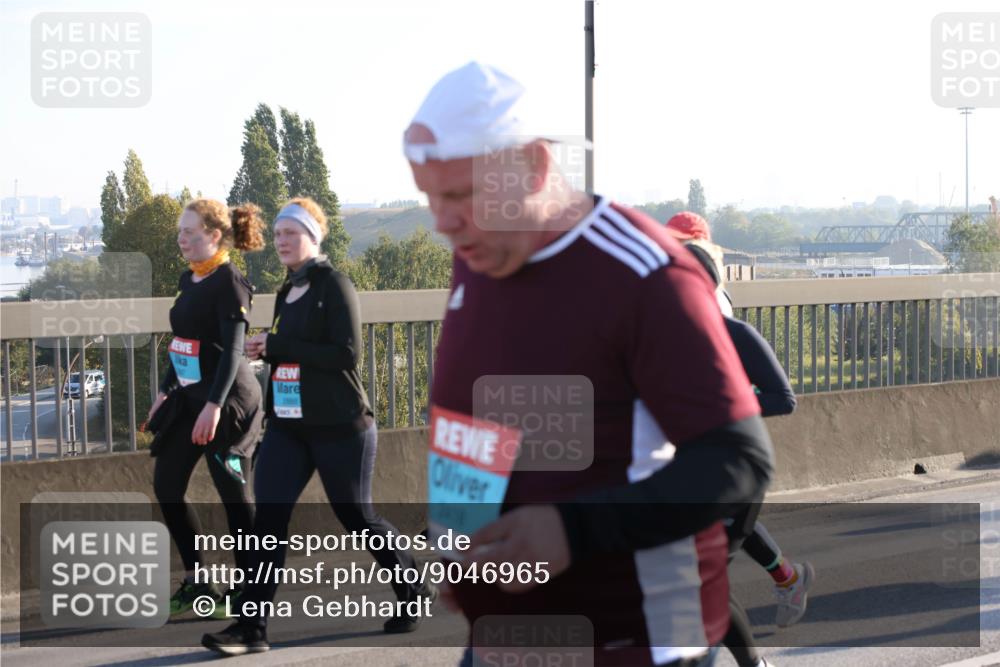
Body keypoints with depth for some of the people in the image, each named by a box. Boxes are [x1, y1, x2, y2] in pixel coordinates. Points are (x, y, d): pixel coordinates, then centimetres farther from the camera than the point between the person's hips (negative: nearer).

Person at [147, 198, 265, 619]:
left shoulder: (229, 283, -14)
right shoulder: (189, 280, 11)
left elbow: (232, 349, -21)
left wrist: (214, 405, -28)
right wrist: (165, 391, 22)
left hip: (227, 401, -9)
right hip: (189, 398, 9)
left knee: (234, 495, -1)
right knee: (166, 487, 8)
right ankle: (197, 584, 16)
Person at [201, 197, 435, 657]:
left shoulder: (334, 285, -10)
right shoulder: (288, 291, 12)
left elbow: (346, 352, -20)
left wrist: (275, 345, -19)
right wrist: (268, 352, 1)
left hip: (339, 427, -6)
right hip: (288, 426, 6)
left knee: (356, 516, 7)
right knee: (269, 519, -6)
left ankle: (412, 593, 31)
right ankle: (251, 628, -9)